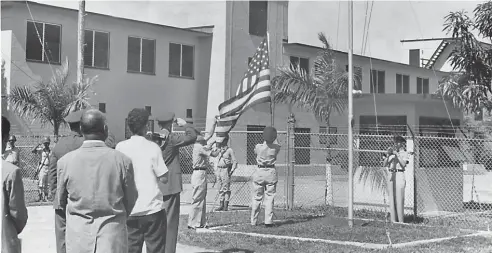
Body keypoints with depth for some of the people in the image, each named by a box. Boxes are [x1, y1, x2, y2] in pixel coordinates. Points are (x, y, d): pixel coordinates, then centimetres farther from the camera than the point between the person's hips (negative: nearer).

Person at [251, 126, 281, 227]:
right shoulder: (276, 148, -8)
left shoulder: (258, 146, -9)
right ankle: (268, 221, 0)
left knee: (257, 198, 8)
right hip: (271, 173, 0)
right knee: (269, 198, 4)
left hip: (259, 172, 0)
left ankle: (253, 221, 12)